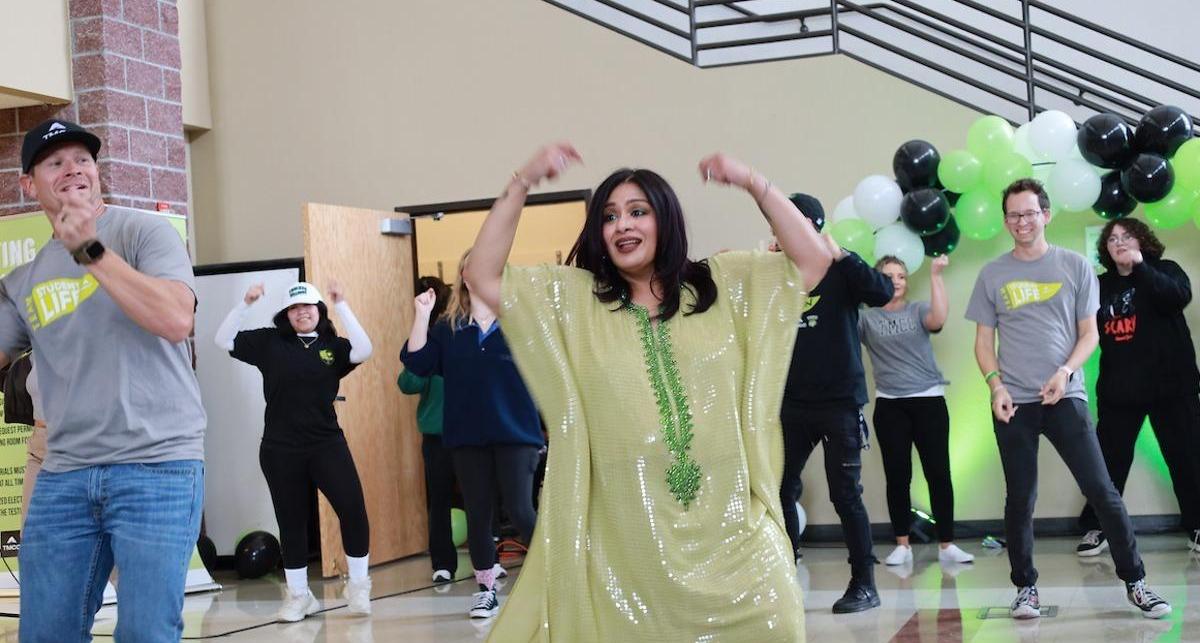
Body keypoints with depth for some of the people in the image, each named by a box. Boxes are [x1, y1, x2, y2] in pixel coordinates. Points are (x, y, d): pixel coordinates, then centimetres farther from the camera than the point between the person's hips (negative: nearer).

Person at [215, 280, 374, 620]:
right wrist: (245, 304, -14)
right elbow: (223, 340, -2)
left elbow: (363, 351, -17)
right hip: (280, 450, 1)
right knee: (292, 523, 9)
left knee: (353, 509, -14)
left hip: (327, 444, -1)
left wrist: (342, 306, -18)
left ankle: (358, 585, 4)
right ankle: (298, 595, 24)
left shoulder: (333, 346, 2)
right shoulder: (269, 342, 3)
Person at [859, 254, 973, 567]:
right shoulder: (867, 318, 8)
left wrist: (935, 275, -17)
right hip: (890, 405, 1)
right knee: (897, 477, 4)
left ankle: (946, 545, 3)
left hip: (929, 400, 0)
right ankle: (902, 545, 12)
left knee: (939, 473, -2)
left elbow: (938, 319, -14)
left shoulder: (918, 309, 7)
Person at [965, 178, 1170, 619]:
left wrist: (1066, 372, -12)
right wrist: (996, 385, -6)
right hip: (1013, 403, 1)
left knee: (1101, 490, -4)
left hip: (1065, 398, -1)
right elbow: (984, 342, 10)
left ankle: (1135, 582, 4)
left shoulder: (1075, 267, 5)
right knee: (1020, 499, 4)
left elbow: (1089, 334, 5)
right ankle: (1025, 587, 14)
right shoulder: (993, 275, 8)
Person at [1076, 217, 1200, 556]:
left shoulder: (1163, 271, 2)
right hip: (1119, 389, 3)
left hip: (1170, 385, -3)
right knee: (1109, 460, 3)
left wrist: (1141, 267, -25)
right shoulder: (1102, 285, 10)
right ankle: (1095, 528, 10)